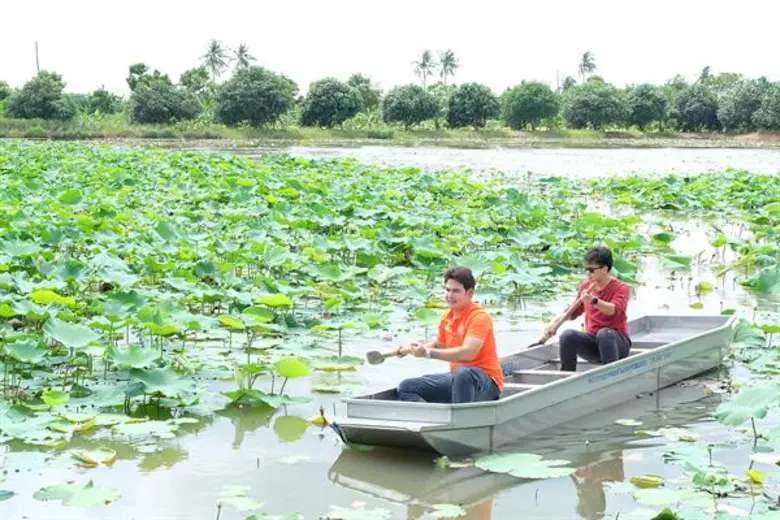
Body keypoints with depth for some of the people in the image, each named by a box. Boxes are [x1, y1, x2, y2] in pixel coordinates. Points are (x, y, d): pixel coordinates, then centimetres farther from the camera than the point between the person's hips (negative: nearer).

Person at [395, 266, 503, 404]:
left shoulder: (479, 316, -15)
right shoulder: (448, 316, 9)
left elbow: (468, 353, -29)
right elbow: (438, 344, 26)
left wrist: (428, 353, -28)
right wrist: (411, 349, 8)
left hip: (487, 383, -9)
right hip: (456, 378, 9)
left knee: (462, 373, -42)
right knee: (406, 388, -2)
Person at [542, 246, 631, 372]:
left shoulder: (621, 288, -8)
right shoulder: (586, 285, 8)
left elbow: (613, 310, -27)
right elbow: (574, 311, 18)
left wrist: (594, 301, -45)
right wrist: (556, 324, 0)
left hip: (617, 342, -4)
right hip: (592, 341, 4)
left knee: (604, 333, -37)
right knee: (567, 335, -23)